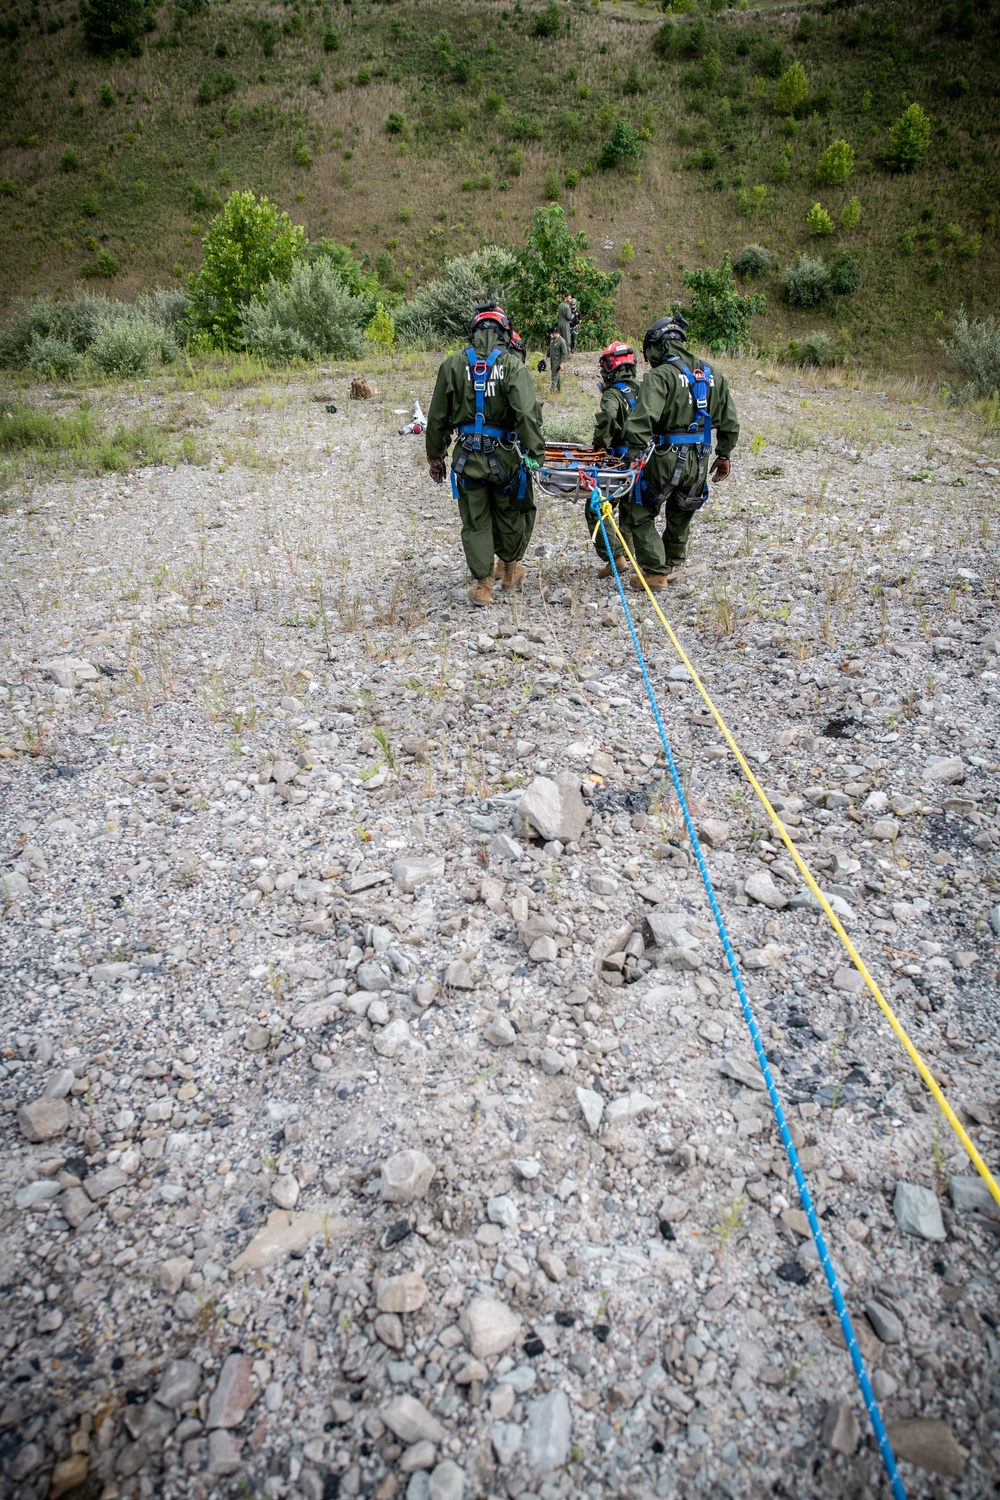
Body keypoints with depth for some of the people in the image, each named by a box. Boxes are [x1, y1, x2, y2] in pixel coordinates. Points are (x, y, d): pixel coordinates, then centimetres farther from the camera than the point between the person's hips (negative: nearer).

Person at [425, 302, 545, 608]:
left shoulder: (452, 365, 1)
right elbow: (528, 414, -19)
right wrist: (535, 453, -16)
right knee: (512, 514, 20)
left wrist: (435, 455, 15)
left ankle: (482, 584, 13)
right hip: (505, 456, -1)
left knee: (475, 522, 12)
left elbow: (437, 418, 6)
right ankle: (509, 568, 37)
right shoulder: (512, 365, -7)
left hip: (467, 457, 2)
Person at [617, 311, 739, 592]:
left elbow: (643, 416, -28)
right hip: (699, 461, 7)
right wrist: (724, 455, 24)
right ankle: (673, 565, 36)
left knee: (642, 515, 7)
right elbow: (729, 421, 17)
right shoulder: (711, 374, 11)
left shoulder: (661, 375, -13)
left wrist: (635, 451, -30)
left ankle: (656, 573, 4)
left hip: (665, 458, -7)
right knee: (680, 516, 23)